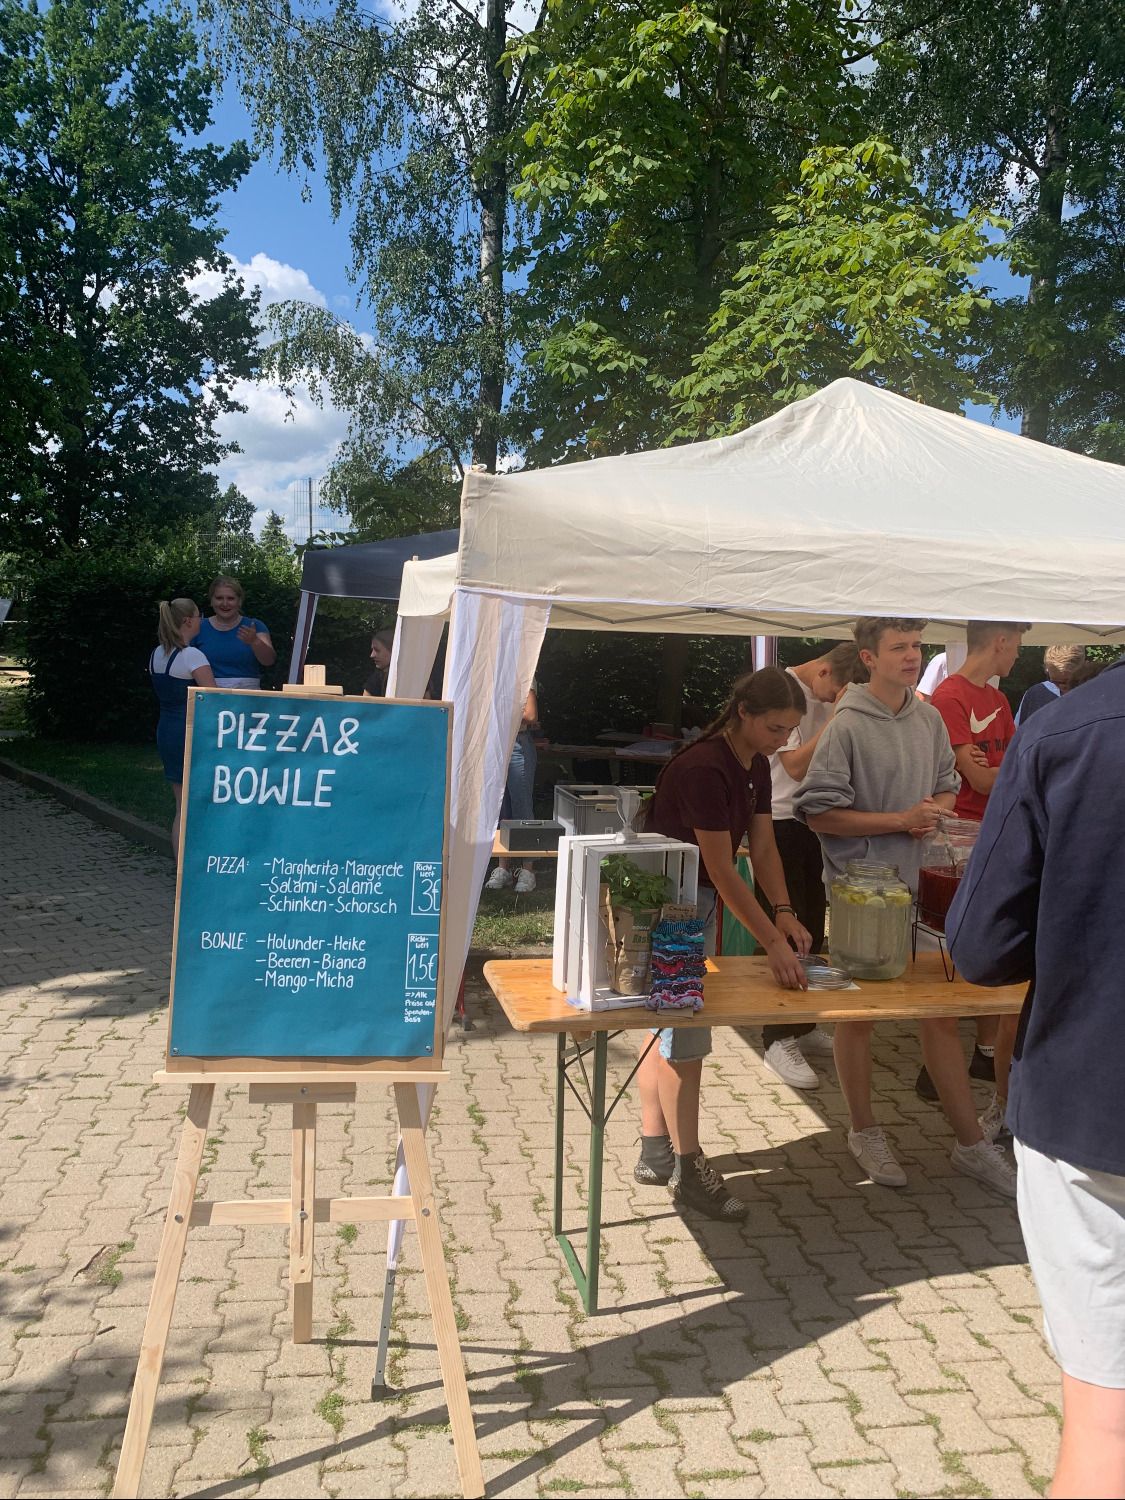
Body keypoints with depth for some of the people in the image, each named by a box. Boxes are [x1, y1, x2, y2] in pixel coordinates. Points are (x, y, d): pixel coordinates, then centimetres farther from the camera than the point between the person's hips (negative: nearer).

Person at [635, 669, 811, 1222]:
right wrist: (772, 941, -25)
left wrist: (785, 913, -9)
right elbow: (722, 870, -26)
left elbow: (763, 847, 4)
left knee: (667, 1025, 16)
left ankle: (654, 1151, 27)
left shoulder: (755, 765, 3)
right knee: (685, 1037, -3)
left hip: (696, 900, 9)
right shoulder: (702, 768, -26)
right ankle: (688, 1170, 9)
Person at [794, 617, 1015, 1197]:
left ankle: (971, 1143, 21)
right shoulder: (848, 726, -13)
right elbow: (819, 813, -14)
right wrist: (901, 820, -16)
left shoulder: (929, 719, 6)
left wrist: (934, 813, -5)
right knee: (857, 1012, 10)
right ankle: (864, 1131, 28)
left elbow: (947, 784, 19)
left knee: (942, 1007, 9)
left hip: (917, 885, 5)